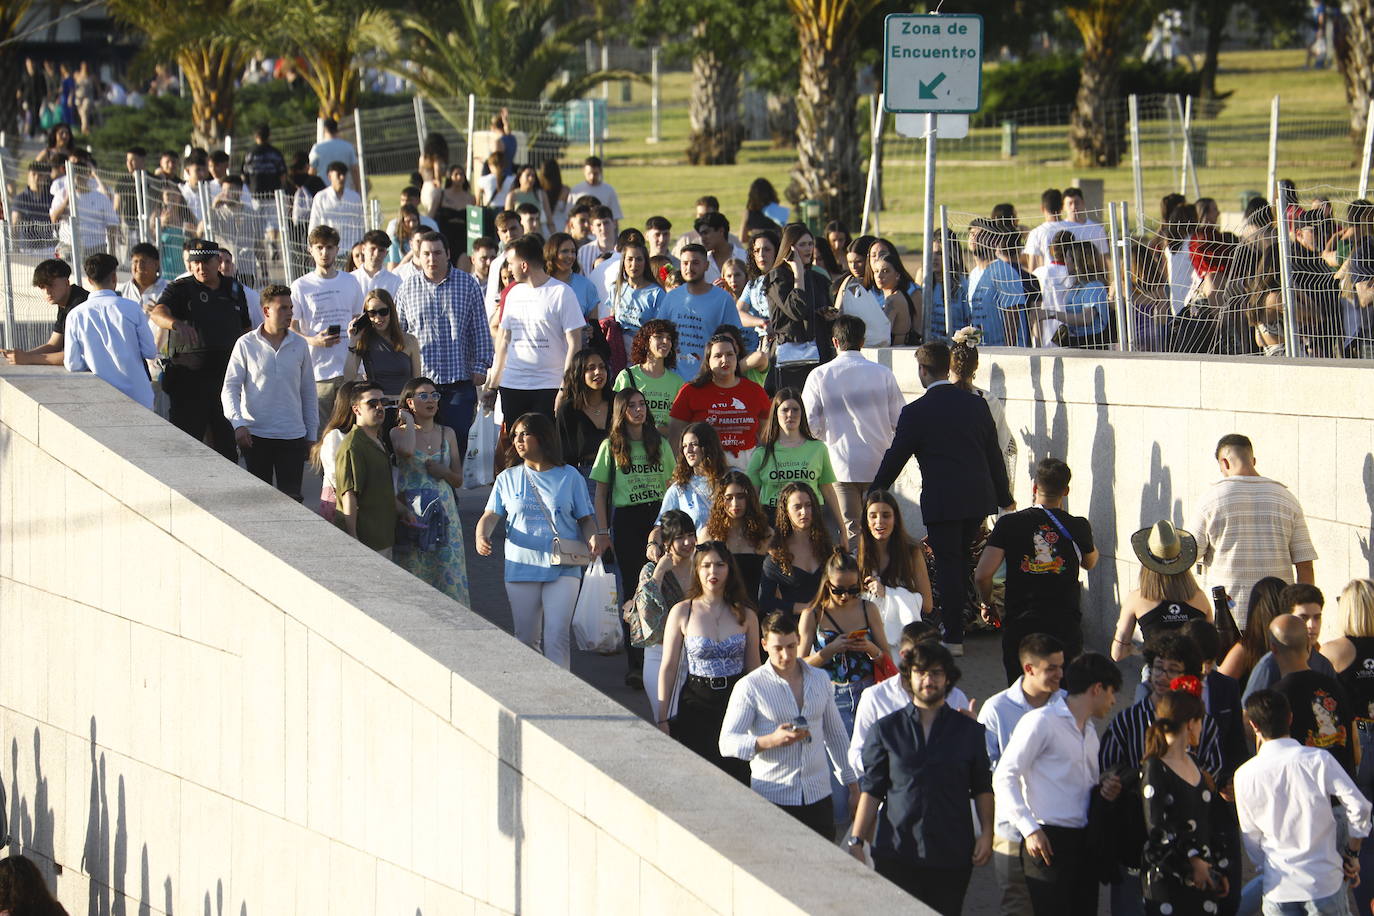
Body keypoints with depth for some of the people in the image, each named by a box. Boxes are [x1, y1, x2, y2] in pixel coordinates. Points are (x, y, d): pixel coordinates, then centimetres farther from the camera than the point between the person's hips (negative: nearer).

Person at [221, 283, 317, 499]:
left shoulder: (299, 345, 5)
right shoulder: (246, 345, -2)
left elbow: (308, 392, 12)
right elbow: (230, 389, -2)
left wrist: (312, 434, 12)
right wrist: (238, 423, -16)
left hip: (293, 434, 1)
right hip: (257, 433, -1)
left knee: (292, 497, -4)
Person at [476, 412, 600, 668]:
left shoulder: (569, 476, 5)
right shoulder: (508, 478, 10)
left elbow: (586, 519, 8)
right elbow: (491, 515, 3)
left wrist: (592, 539, -13)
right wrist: (481, 536, -19)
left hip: (563, 570, -3)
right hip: (521, 568, 3)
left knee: (557, 635, -14)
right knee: (526, 638, 8)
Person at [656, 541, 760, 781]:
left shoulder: (745, 614, 4)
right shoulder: (682, 612, -1)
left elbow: (753, 668, 9)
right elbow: (668, 668, 0)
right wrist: (662, 719, -3)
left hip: (736, 705, 1)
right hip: (696, 705, -1)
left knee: (738, 776, -1)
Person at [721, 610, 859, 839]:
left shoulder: (819, 680, 11)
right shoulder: (750, 686, -3)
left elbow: (836, 734, 20)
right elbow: (727, 743, -7)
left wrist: (851, 785, 18)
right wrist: (769, 741, -23)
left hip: (818, 794, 3)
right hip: (773, 797, -3)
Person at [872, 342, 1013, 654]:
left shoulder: (916, 412, -9)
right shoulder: (977, 404, 6)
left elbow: (894, 459, -3)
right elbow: (994, 455, 12)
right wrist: (1004, 497, 23)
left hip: (941, 501, -5)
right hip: (978, 498, 5)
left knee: (948, 564, 0)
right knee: (961, 561, 18)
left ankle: (953, 637, 1)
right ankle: (955, 625, 27)